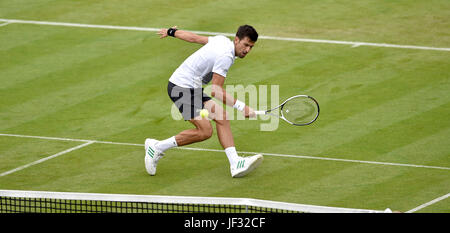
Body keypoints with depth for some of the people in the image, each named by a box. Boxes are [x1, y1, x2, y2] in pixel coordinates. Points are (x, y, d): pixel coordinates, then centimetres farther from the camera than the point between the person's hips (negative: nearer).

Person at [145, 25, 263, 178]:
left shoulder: (222, 40, 8)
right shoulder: (226, 56, -21)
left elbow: (194, 38, 22)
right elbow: (216, 91, -24)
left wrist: (172, 32, 37)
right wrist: (240, 106, -26)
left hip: (192, 89, 10)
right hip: (181, 88, -10)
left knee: (222, 117, -2)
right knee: (205, 131, -16)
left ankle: (235, 163, -11)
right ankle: (157, 147, -4)